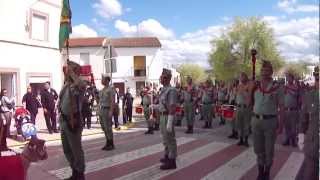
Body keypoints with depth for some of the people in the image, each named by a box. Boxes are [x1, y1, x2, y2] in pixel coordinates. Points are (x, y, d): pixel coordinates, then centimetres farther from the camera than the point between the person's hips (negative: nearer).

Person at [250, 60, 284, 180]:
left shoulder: (277, 88, -6)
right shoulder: (256, 86, 5)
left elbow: (281, 108, -4)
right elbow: (251, 103, 12)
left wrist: (280, 125, -7)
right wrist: (251, 89, -1)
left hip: (270, 121, -3)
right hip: (256, 120, 3)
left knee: (269, 149, 10)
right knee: (258, 149, 13)